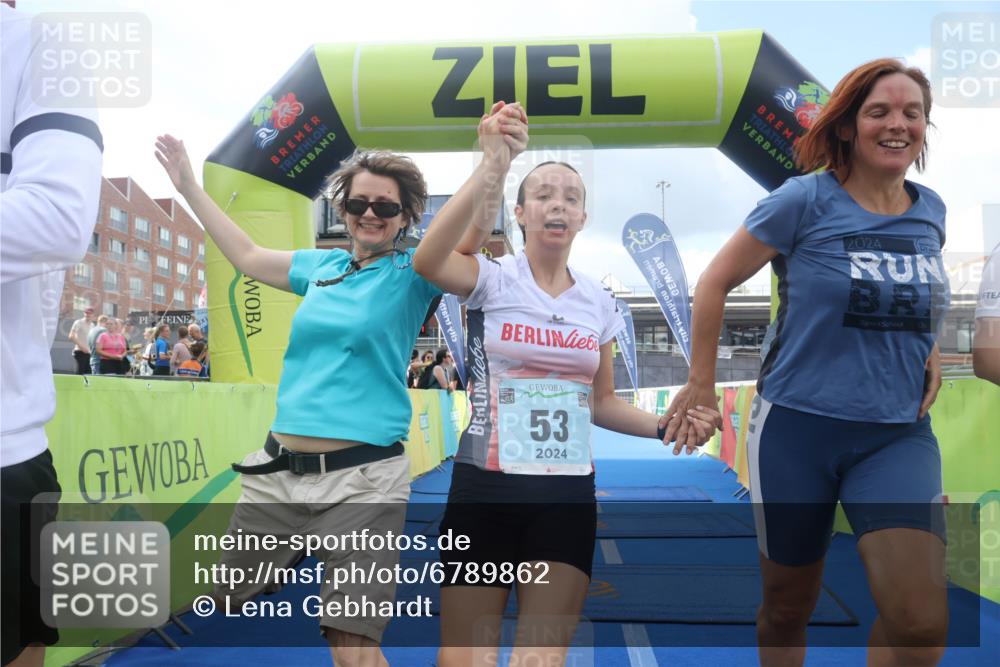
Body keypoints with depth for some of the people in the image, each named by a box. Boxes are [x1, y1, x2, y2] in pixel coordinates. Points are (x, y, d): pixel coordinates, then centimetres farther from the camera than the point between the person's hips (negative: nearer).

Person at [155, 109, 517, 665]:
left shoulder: (414, 272, -2)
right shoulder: (322, 266, 12)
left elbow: (471, 234, -19)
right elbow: (247, 255, 25)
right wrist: (188, 185, 30)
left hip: (362, 477, -5)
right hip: (278, 469, 6)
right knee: (225, 604, 19)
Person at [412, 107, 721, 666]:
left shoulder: (598, 302, 8)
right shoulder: (493, 278, -5)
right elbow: (428, 262, -28)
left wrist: (664, 426, -2)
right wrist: (494, 165, -31)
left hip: (567, 496, 3)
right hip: (485, 489, -3)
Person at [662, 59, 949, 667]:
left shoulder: (932, 211, 7)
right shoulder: (805, 200, -8)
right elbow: (715, 283, -4)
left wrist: (930, 351, 6)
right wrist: (701, 384, -4)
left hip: (899, 434, 3)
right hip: (798, 424, -3)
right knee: (787, 606, 13)